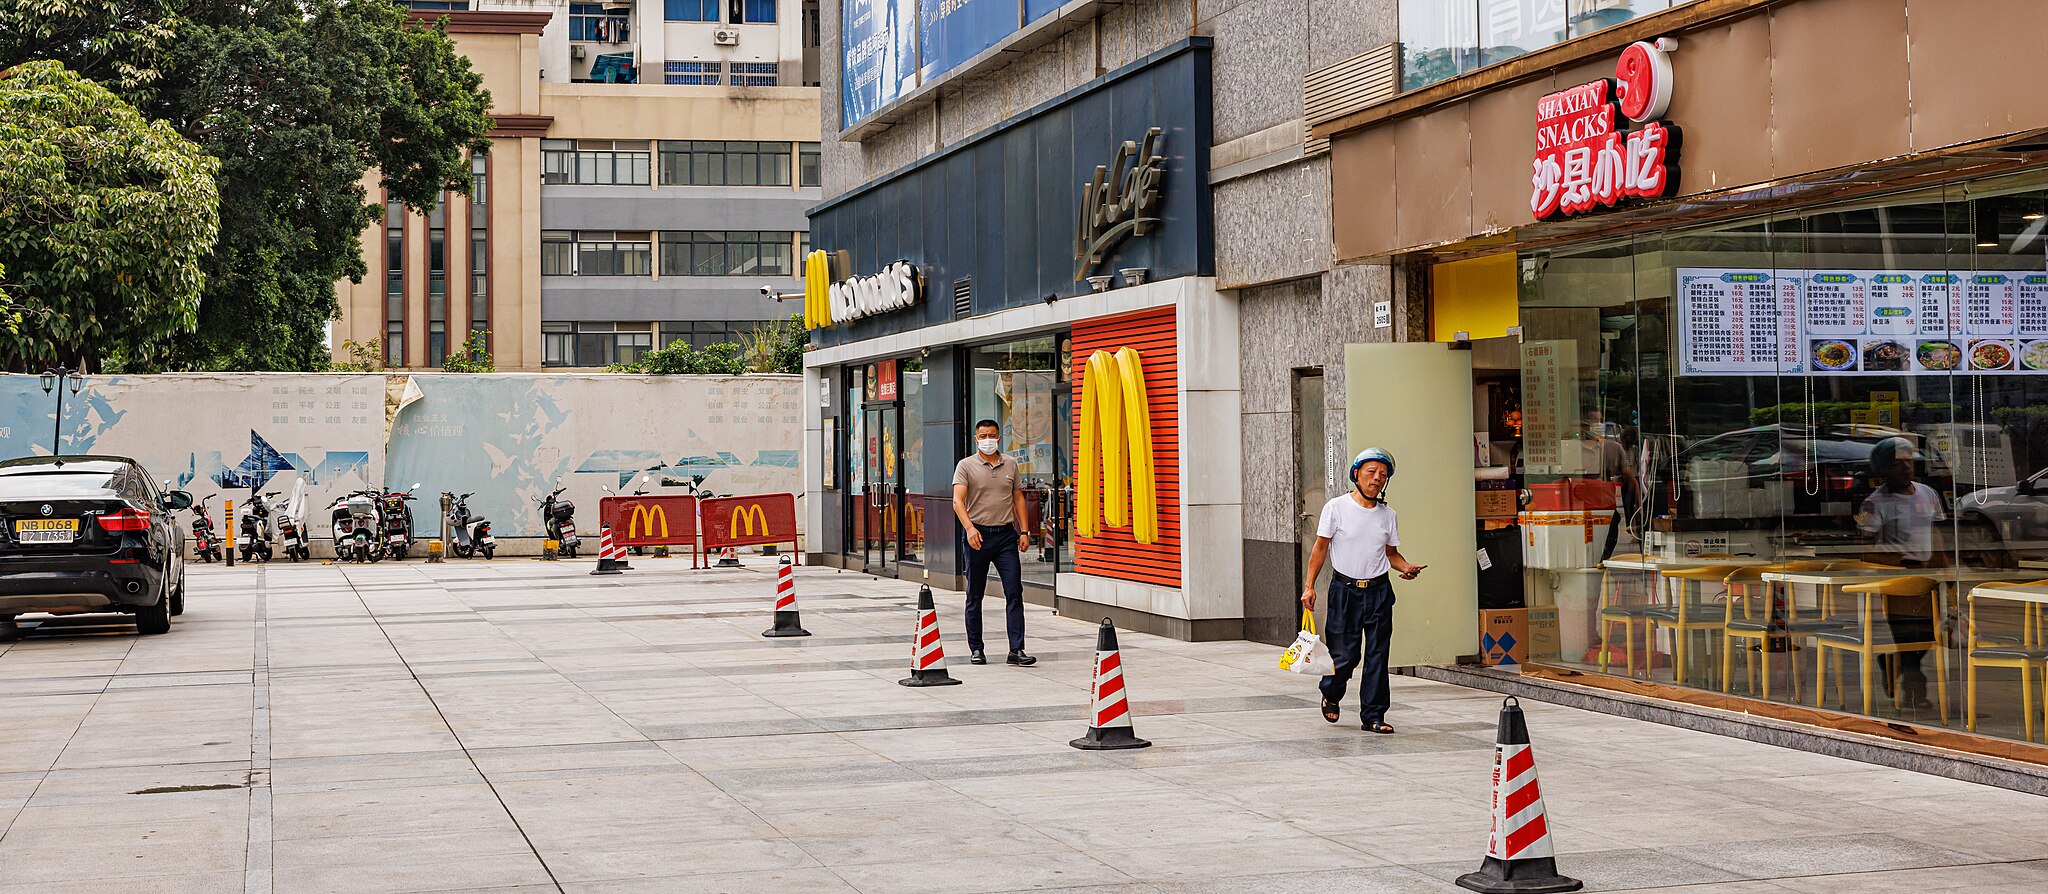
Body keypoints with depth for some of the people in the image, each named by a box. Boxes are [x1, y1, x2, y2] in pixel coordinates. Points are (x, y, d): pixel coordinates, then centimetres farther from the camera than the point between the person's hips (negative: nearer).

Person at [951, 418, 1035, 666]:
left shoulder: (1010, 465, 10)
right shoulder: (966, 466, -1)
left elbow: (1018, 498, 14)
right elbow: (958, 500, -12)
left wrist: (1023, 531, 4)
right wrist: (969, 528, -27)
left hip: (1006, 534, 2)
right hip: (978, 535, -2)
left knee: (1014, 593, -5)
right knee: (975, 596, 5)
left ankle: (1016, 650, -6)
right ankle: (976, 649, 15)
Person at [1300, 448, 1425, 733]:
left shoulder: (1387, 514, 8)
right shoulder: (1336, 508, -3)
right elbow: (1321, 548, -1)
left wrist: (1406, 567, -4)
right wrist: (1309, 586, -6)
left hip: (1379, 591, 3)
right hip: (1345, 590, -3)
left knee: (1377, 656, 0)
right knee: (1345, 654, -3)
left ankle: (1373, 715, 7)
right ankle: (1330, 695, 27)